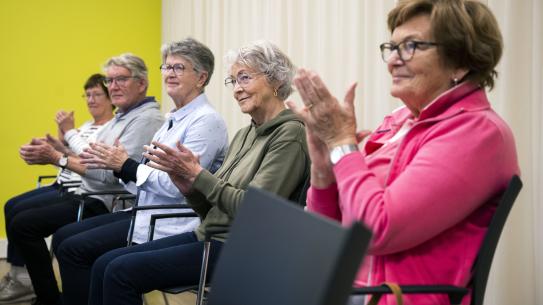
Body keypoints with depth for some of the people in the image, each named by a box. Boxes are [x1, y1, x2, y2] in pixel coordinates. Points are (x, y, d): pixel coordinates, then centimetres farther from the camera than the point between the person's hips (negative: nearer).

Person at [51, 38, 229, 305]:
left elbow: (177, 186, -22)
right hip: (147, 212, 10)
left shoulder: (206, 121, -14)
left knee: (73, 249, -13)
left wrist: (126, 165, -14)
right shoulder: (175, 119, 15)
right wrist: (114, 163, -1)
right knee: (63, 236, 5)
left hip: (171, 224, -10)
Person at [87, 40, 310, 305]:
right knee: (104, 264, -2)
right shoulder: (244, 135, 15)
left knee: (121, 271, -16)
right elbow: (211, 209, 15)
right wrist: (188, 186, -6)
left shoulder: (289, 135, -10)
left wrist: (196, 173, -16)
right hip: (206, 236, 8)